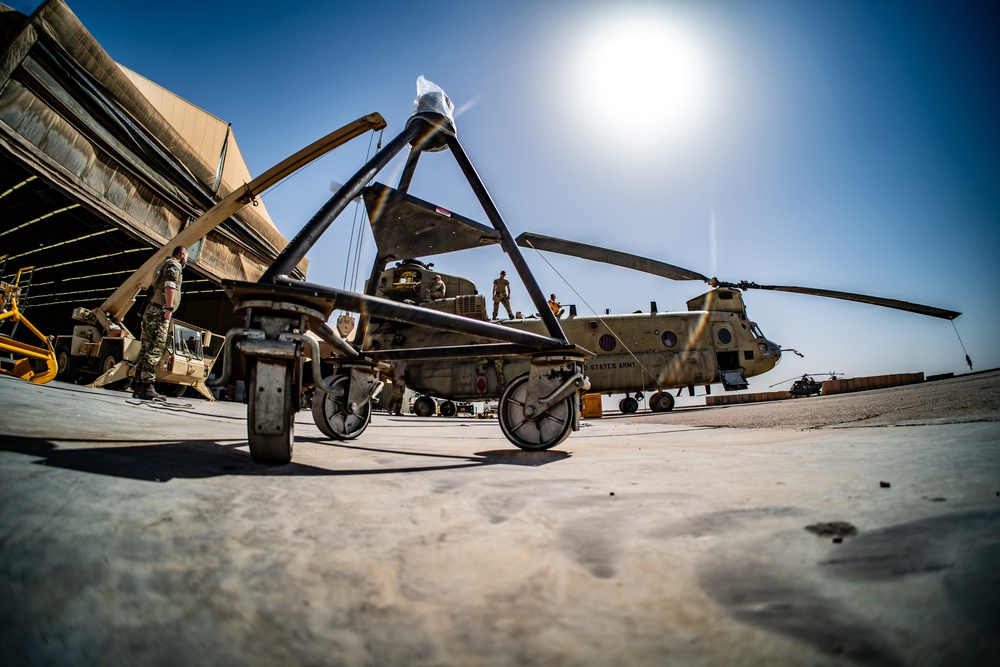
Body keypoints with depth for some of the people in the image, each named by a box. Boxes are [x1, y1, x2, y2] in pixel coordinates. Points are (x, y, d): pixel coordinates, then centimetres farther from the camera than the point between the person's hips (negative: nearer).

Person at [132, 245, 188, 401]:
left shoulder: (165, 264, 28)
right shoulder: (174, 265, -1)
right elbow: (170, 285, -16)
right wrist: (169, 308, -20)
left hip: (151, 310, 10)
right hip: (159, 311, -10)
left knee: (146, 348, 7)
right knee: (154, 349, -13)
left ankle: (140, 387, 8)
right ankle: (146, 387, -17)